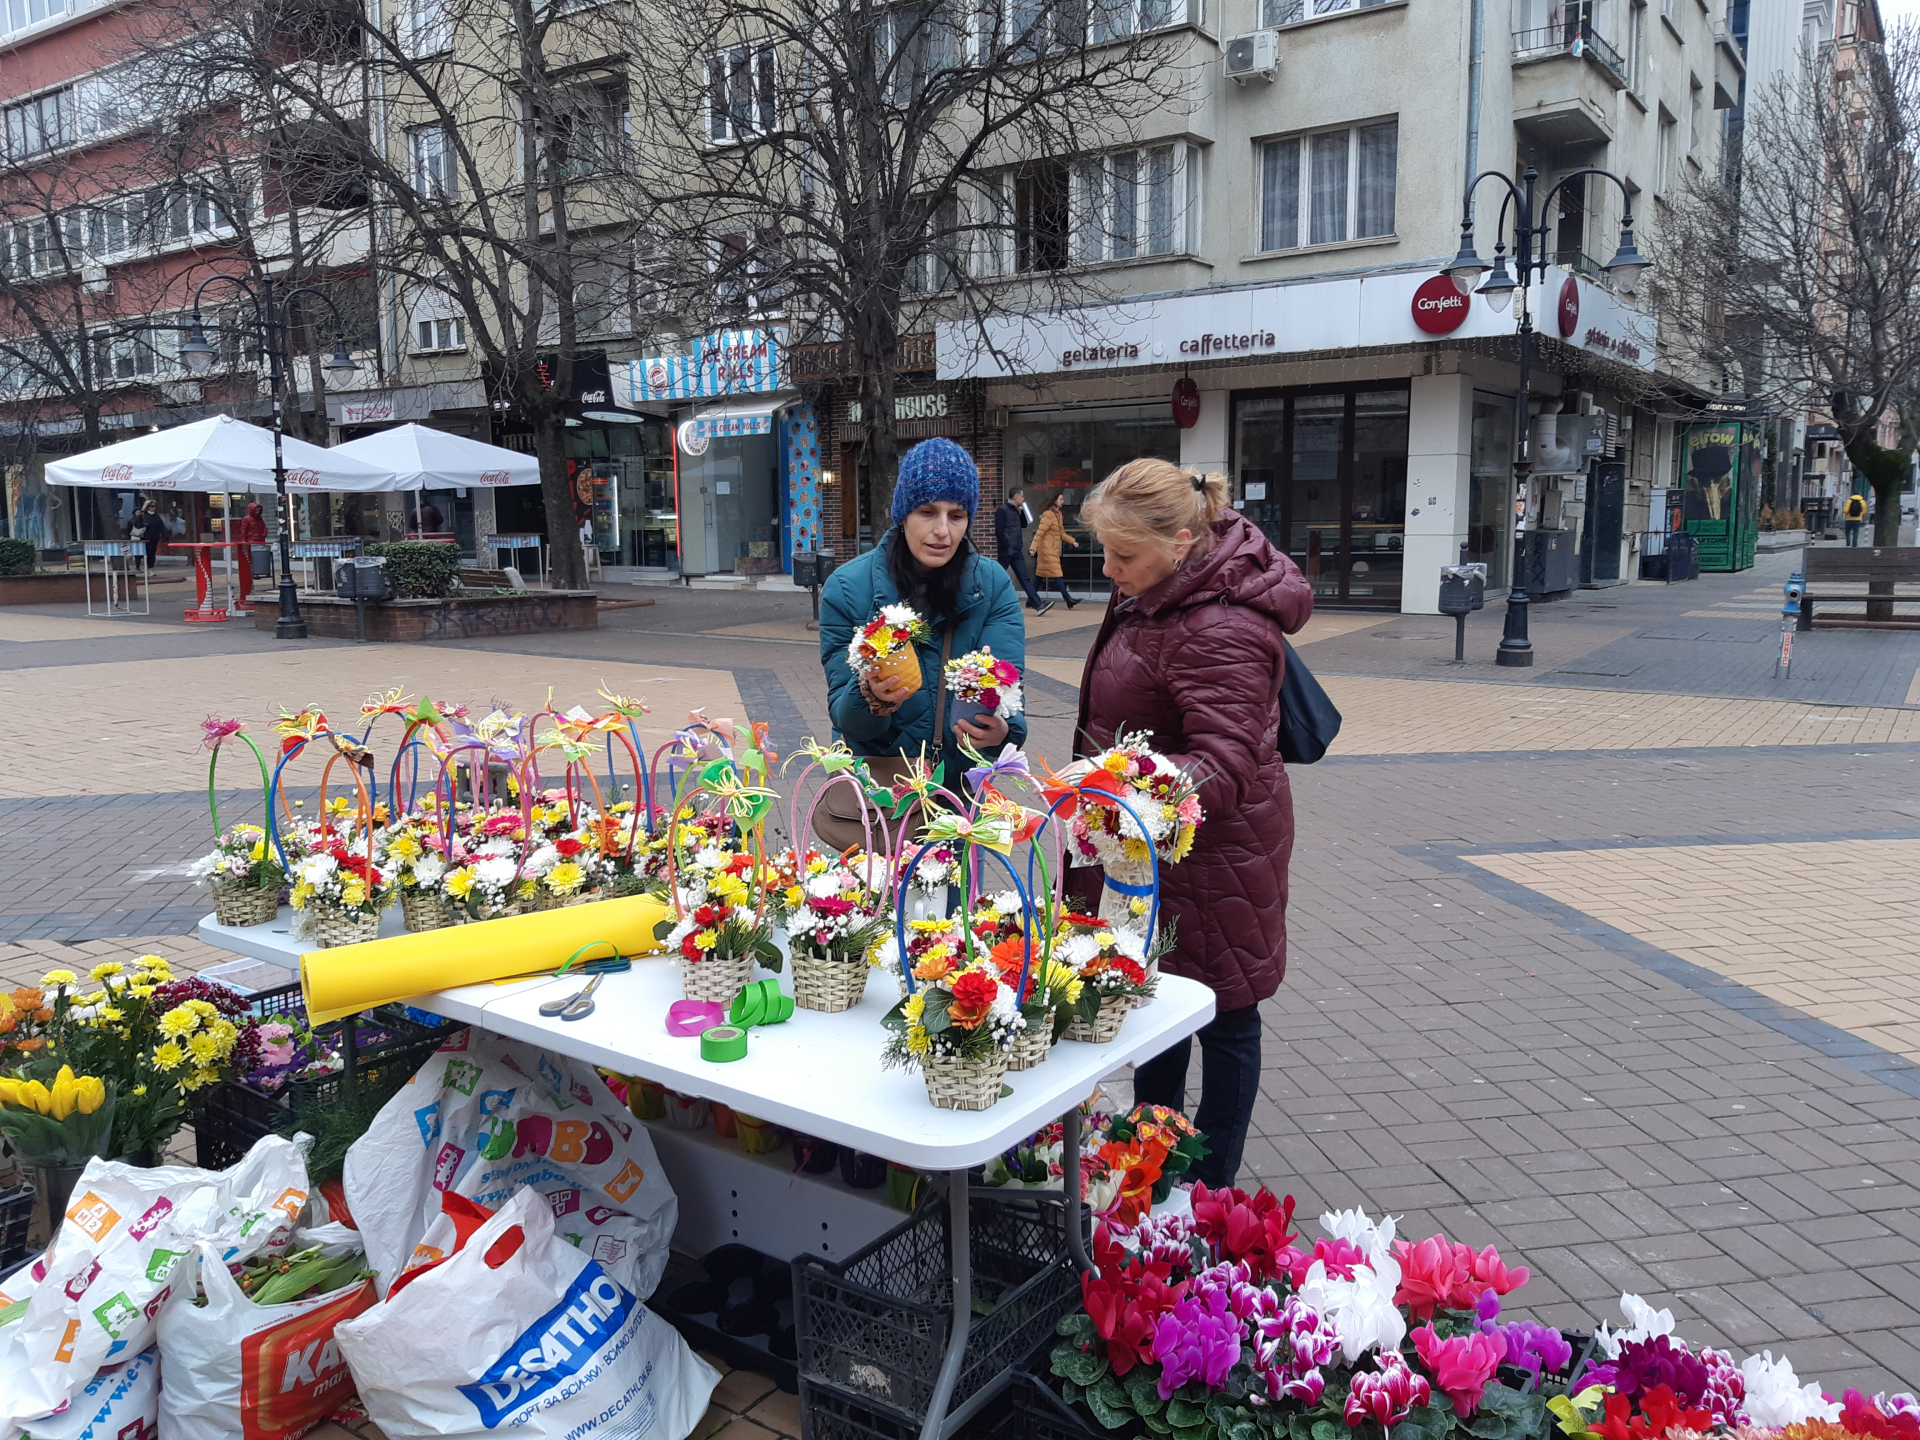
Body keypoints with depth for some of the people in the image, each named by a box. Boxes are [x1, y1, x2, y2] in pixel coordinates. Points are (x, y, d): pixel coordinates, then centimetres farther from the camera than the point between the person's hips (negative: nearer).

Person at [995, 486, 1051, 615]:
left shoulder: (1015, 510, 16)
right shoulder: (1002, 509, -11)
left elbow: (1024, 525, 25)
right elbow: (999, 531, -17)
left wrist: (1023, 511, 11)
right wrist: (1006, 546, -18)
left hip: (1016, 550, 8)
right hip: (1006, 550, -8)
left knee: (1025, 578, 2)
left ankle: (1037, 604, -2)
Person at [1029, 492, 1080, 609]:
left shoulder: (1058, 514, 15)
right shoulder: (1048, 515, -14)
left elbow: (1062, 533, 19)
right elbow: (1040, 532, -18)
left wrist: (1072, 541, 8)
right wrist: (1033, 548, -23)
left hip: (1053, 549, 9)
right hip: (1047, 549, -9)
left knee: (1041, 574, 10)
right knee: (1056, 574, -8)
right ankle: (1067, 599, -9)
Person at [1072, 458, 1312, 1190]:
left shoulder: (1220, 632, -29)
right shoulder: (1158, 587, 2)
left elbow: (1224, 764, -35)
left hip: (1210, 856, -10)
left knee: (1223, 1017, 8)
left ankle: (1209, 1191, 25)